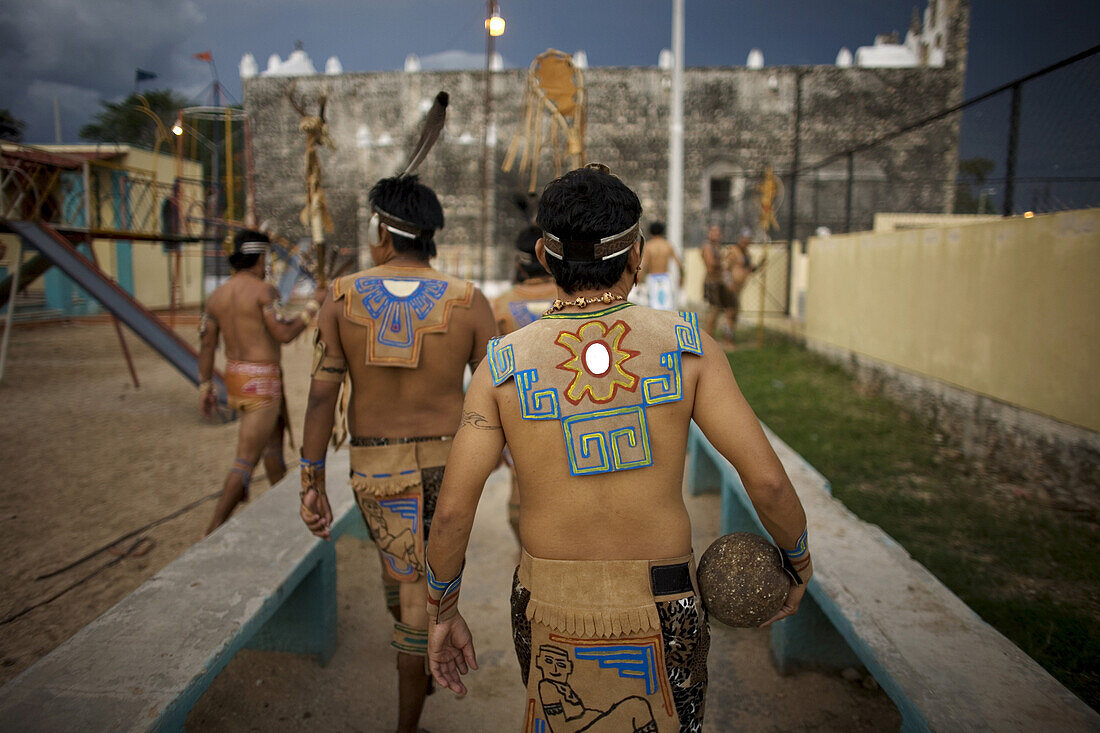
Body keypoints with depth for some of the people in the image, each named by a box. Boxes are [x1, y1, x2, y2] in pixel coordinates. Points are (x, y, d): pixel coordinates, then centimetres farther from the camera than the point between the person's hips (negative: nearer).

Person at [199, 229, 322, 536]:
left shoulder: (217, 295, 6)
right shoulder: (263, 289, -16)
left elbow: (207, 344, 6)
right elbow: (285, 334, -20)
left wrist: (205, 389, 11)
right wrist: (313, 306, -7)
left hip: (235, 379, 9)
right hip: (261, 383, -8)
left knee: (275, 439, 25)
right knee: (247, 460, -5)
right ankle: (214, 531, -6)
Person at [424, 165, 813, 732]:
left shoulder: (504, 365, -11)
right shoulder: (686, 345, -11)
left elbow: (452, 510, -9)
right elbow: (767, 479, -12)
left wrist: (441, 611, 6)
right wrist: (798, 562, 7)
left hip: (552, 611, 1)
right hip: (663, 613, 0)